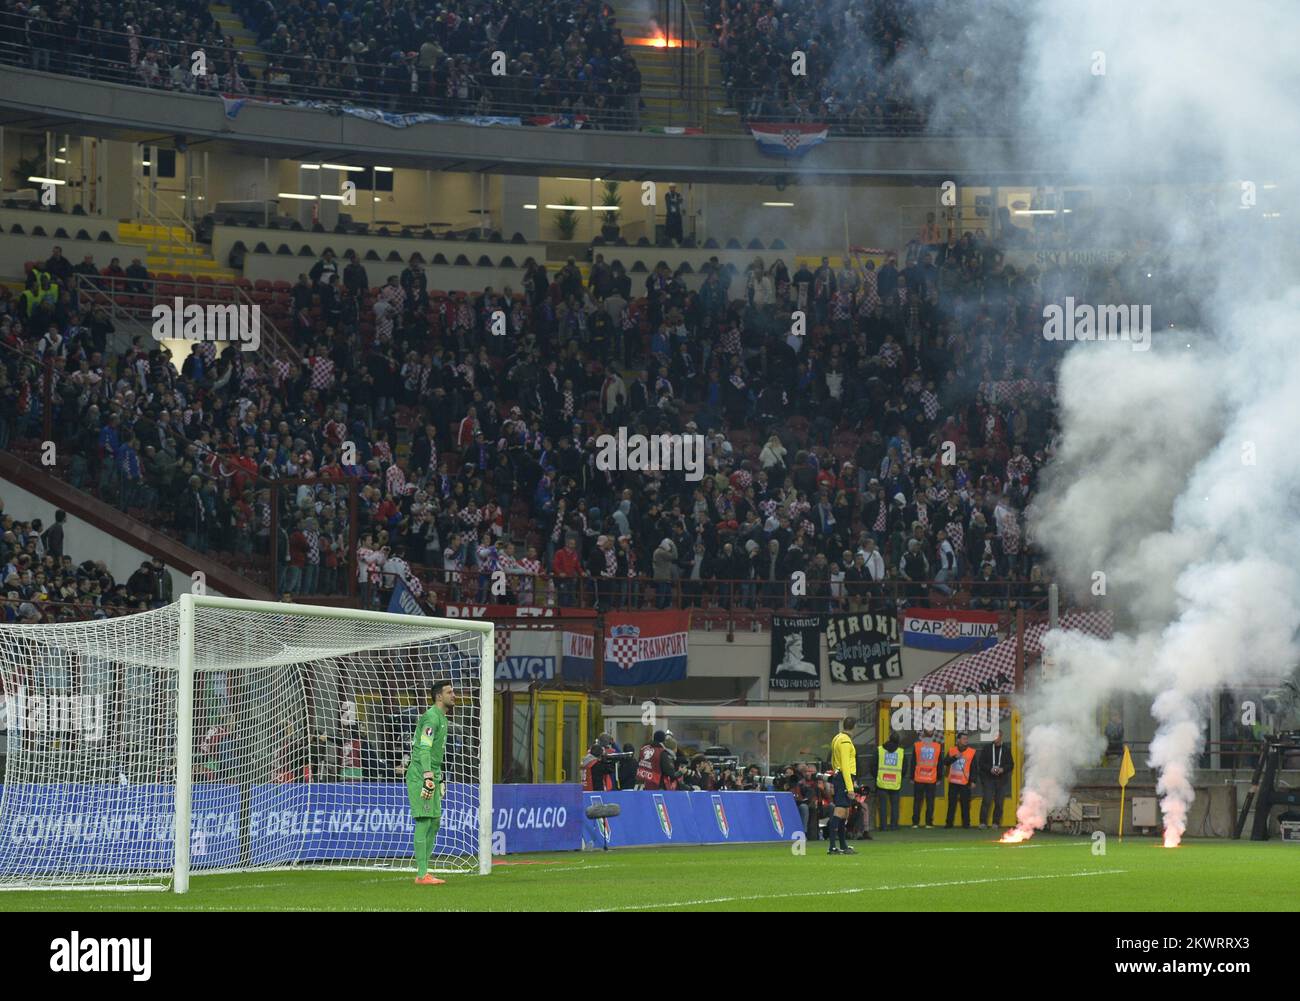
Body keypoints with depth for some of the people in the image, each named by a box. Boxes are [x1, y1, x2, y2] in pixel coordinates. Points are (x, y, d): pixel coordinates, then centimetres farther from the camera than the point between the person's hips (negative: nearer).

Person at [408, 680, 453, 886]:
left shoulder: (441, 718, 19)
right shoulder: (432, 717, -14)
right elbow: (424, 749, -23)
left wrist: (438, 777, 26)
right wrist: (428, 777, -31)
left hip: (432, 775, 10)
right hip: (421, 776, -10)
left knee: (435, 821, 11)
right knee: (424, 822, -12)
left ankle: (423, 871, 15)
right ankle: (422, 874, -14)